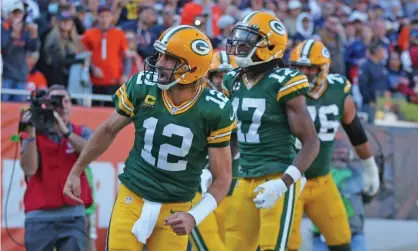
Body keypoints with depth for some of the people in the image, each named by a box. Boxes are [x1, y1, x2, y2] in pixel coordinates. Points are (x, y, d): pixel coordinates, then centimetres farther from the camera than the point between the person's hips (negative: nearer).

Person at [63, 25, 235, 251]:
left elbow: (222, 178, -9)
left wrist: (194, 217, -23)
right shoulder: (142, 88, -11)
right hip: (132, 199, 1)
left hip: (174, 211, -1)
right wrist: (76, 172, 15)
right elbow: (109, 130, 8)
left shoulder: (214, 111, -16)